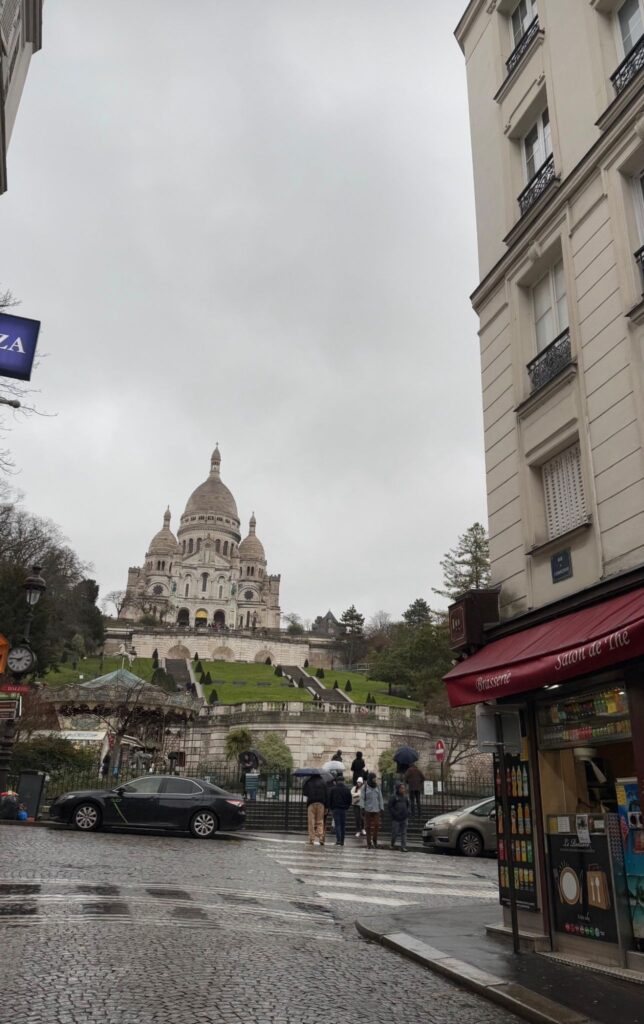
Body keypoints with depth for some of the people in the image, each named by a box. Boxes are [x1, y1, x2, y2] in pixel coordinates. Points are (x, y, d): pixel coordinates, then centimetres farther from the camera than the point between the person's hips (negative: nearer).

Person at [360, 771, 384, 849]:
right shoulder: (364, 787, 1)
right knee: (368, 827, 0)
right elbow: (362, 798, -2)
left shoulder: (377, 787, 10)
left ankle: (375, 841, 12)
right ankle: (369, 843, 7)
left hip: (376, 810, 2)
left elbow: (380, 798, 12)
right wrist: (362, 808, -11)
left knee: (376, 825, -5)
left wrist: (382, 808, 7)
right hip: (368, 810, -2)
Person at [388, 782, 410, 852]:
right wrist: (395, 814, -14)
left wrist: (408, 812, 1)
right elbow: (390, 807, -5)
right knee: (395, 832, 0)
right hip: (396, 818, -4)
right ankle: (392, 844, 23)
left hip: (404, 818, 4)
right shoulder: (393, 797, -4)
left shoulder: (405, 796, 11)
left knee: (404, 833, 2)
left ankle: (403, 847, 5)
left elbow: (408, 806, 19)